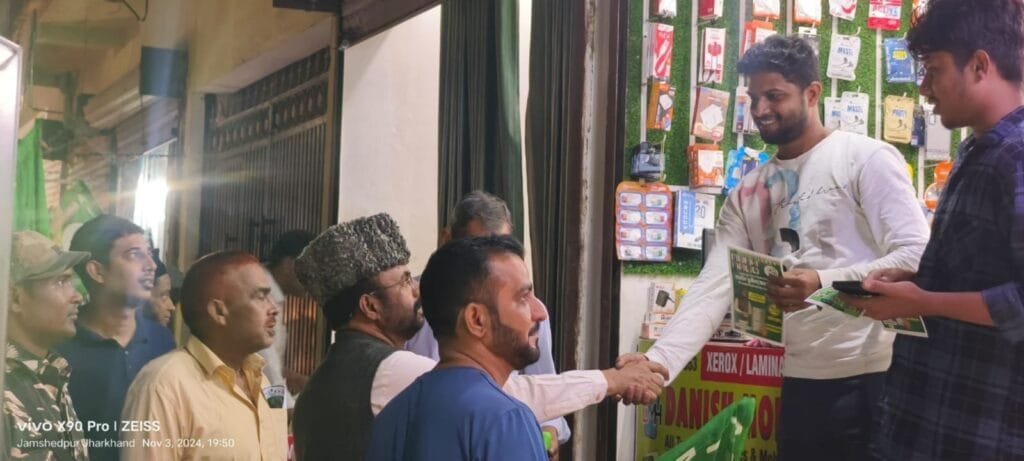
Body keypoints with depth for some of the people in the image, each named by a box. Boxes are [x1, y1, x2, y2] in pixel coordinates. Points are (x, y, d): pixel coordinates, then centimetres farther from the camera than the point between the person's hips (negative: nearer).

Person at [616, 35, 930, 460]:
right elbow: (712, 288, 2)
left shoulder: (867, 159, -5)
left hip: (874, 377, -5)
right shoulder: (747, 193, 11)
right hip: (800, 382, 5)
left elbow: (915, 258, -14)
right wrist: (659, 360, -13)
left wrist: (824, 283, -27)